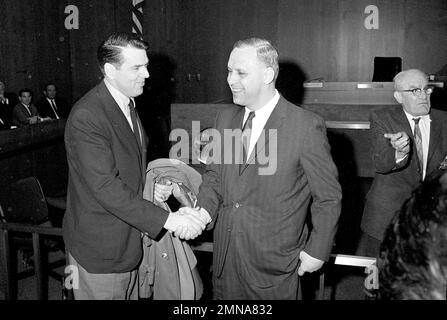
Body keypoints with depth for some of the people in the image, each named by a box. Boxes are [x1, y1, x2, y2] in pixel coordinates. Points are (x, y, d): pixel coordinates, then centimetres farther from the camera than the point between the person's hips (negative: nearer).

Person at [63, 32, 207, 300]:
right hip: (100, 249, -8)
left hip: (129, 243, 8)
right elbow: (105, 187, -29)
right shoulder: (85, 117, -23)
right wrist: (167, 219, -30)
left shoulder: (128, 103, 8)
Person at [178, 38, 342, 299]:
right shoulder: (225, 120, 4)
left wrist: (317, 251, -5)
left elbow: (328, 197, -7)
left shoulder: (306, 126, -14)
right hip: (225, 257, 5)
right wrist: (203, 210, -5)